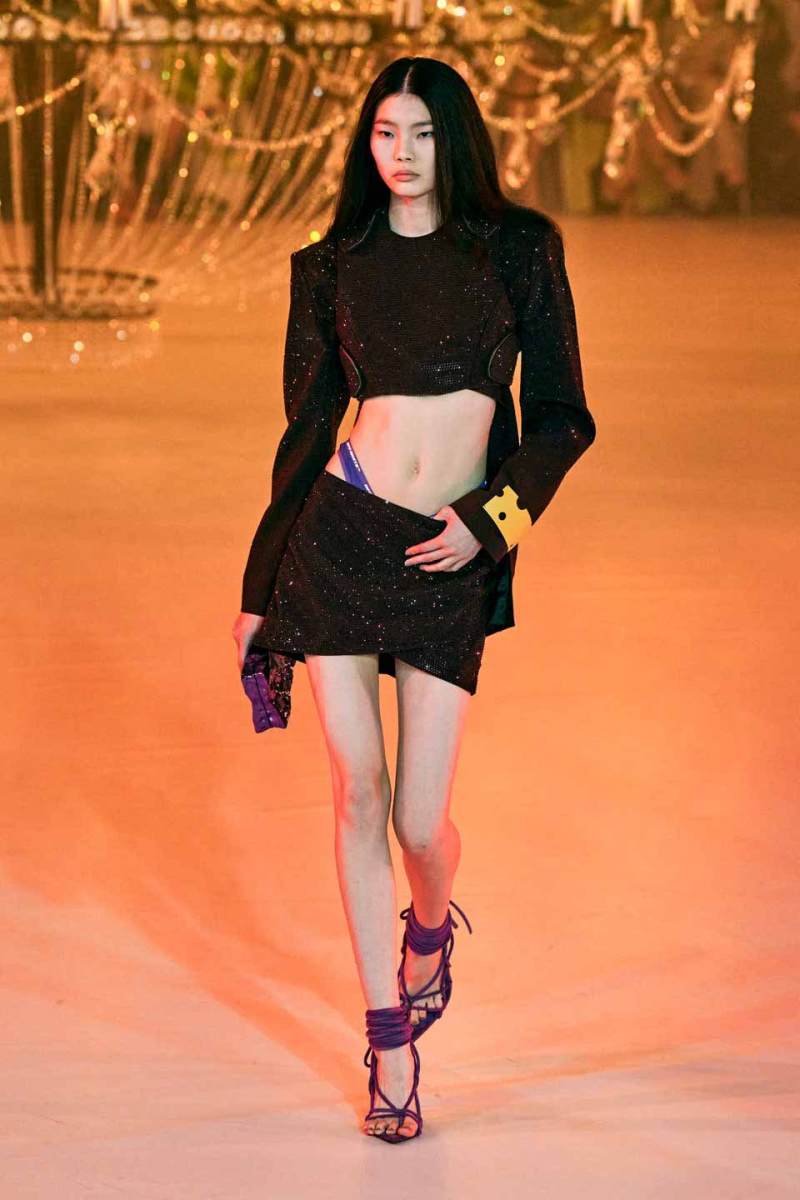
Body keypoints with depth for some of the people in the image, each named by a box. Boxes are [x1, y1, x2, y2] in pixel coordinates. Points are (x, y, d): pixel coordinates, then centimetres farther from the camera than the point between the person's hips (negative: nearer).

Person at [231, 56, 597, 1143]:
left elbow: (562, 417, 4)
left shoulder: (519, 250, 4)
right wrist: (258, 589, 14)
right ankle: (391, 1047, 11)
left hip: (449, 561, -1)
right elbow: (307, 426, 13)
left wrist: (490, 517, -10)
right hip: (338, 535, 1)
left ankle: (430, 929, 34)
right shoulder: (334, 268, 7)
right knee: (359, 795, -1)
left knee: (420, 817, -3)